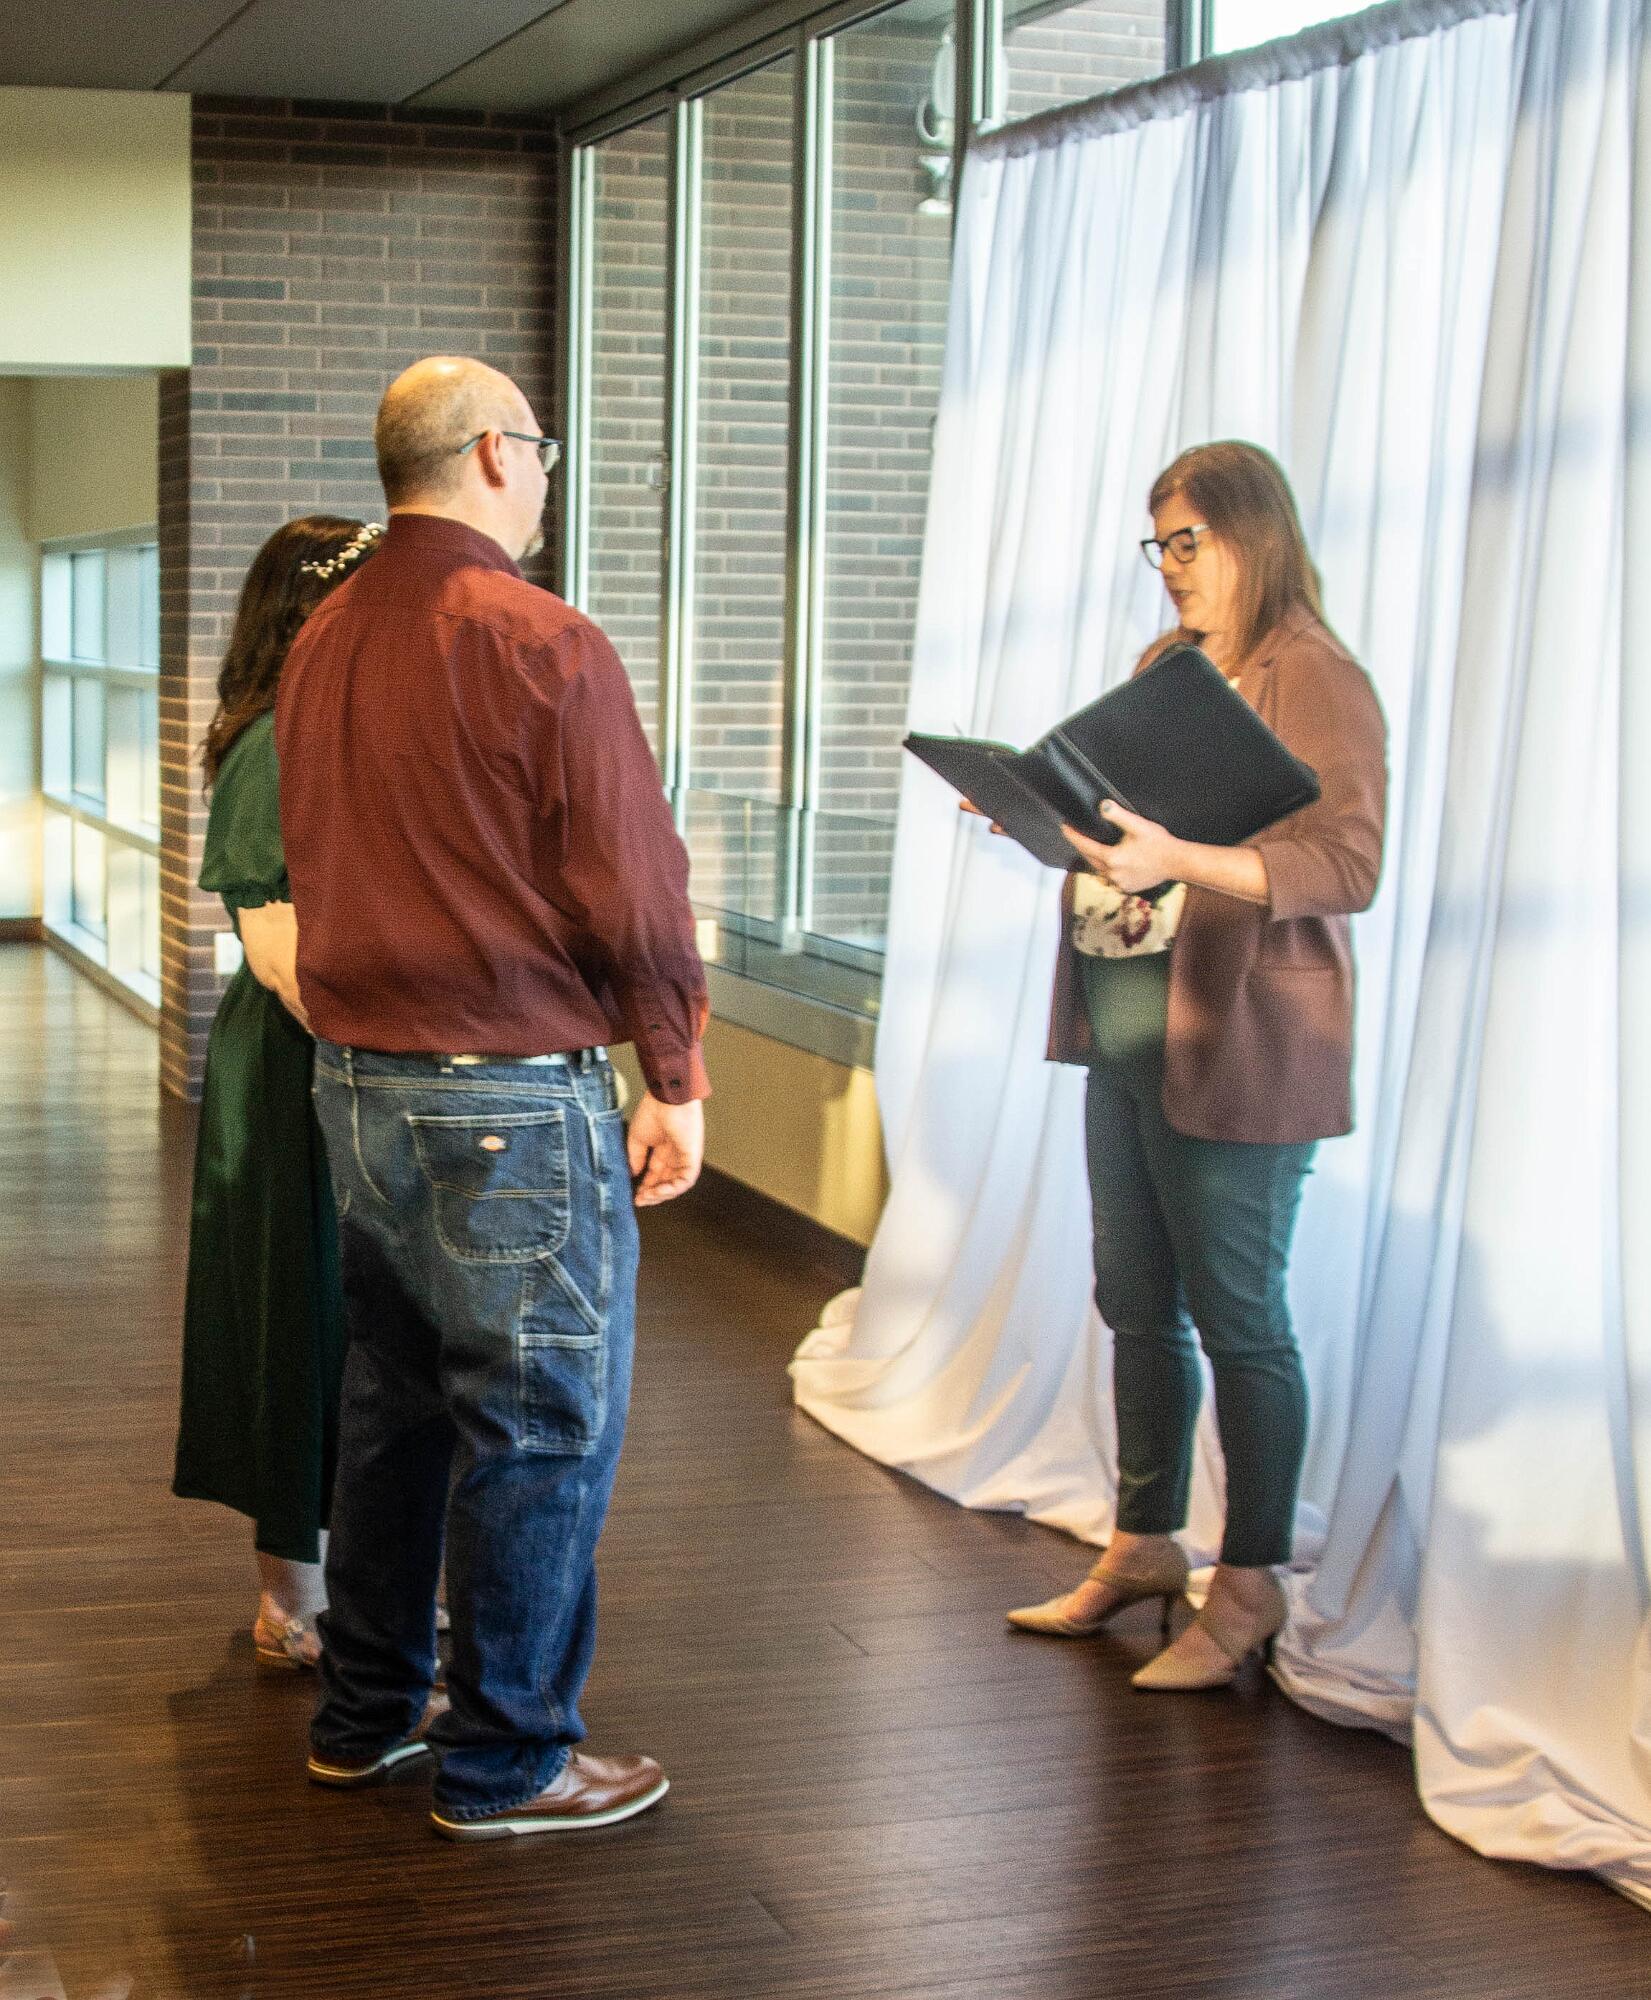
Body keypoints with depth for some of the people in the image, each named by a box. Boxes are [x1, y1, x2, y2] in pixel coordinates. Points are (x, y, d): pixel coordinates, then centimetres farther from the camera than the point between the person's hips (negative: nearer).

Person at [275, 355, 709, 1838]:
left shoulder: (322, 647, 8)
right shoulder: (542, 646, -15)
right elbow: (632, 891, -14)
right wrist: (677, 1080, -5)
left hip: (358, 1082, 8)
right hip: (515, 1089, -8)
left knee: (395, 1395, 19)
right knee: (544, 1423, 3)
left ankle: (364, 1716, 29)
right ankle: (505, 1761, 10)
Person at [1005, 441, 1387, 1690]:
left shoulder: (1317, 684, -12)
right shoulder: (1164, 667, 14)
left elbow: (1350, 867, -22)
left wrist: (1179, 857, -34)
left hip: (1234, 1055, -8)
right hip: (1123, 1035, 8)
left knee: (1237, 1318, 1)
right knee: (1136, 1304, 16)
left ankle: (1250, 1585, 15)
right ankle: (1144, 1546, 31)